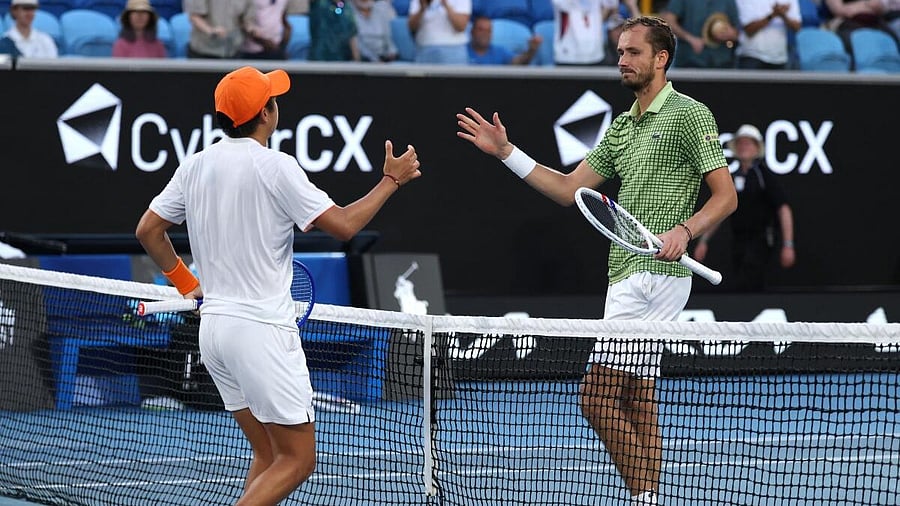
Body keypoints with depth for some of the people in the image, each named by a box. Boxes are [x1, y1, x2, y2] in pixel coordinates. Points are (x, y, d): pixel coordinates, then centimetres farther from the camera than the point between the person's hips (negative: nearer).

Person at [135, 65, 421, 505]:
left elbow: (147, 230, 12)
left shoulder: (196, 166, 7)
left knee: (268, 456, 16)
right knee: (297, 460, -1)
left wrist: (187, 284, 22)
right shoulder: (275, 167, -13)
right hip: (262, 328, -8)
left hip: (213, 324, 8)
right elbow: (343, 224, -15)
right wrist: (391, 180, -2)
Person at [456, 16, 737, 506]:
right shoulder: (621, 127, 20)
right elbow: (568, 189, 19)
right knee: (635, 403, 10)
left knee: (597, 398, -14)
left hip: (654, 275, -9)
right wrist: (506, 152, 13)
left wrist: (684, 229, -27)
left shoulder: (689, 114, -6)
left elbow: (725, 195, -10)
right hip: (627, 276, 9)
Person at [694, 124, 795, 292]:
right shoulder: (733, 177, 13)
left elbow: (784, 209, -9)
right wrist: (704, 241, 13)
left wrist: (788, 245, -15)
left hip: (759, 242, -6)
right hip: (738, 243, 6)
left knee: (743, 289, -19)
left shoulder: (765, 176, -5)